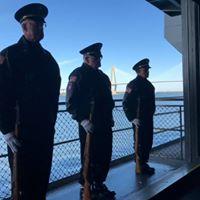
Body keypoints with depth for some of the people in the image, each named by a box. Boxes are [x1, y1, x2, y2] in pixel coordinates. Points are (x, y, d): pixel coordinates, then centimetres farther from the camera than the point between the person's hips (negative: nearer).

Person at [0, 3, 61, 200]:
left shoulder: (47, 57, 15)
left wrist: (51, 123, 13)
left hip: (45, 130, 6)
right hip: (21, 131, -5)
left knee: (42, 178, 13)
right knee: (23, 181, 4)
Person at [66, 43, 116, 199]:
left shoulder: (102, 76, 18)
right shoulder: (78, 74, -7)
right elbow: (71, 102, -14)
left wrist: (109, 117, 18)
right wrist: (82, 120, -21)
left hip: (105, 125, 8)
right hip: (90, 126, -8)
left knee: (105, 157, 13)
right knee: (90, 158, 0)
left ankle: (99, 185, 29)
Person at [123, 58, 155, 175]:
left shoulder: (148, 84, 14)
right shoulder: (133, 84, -12)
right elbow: (126, 103, -15)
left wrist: (151, 115, 17)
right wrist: (132, 118, -18)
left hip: (148, 119, 8)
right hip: (139, 120, -8)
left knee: (148, 142, 14)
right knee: (140, 143, 0)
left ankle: (144, 163, 28)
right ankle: (140, 166, 12)